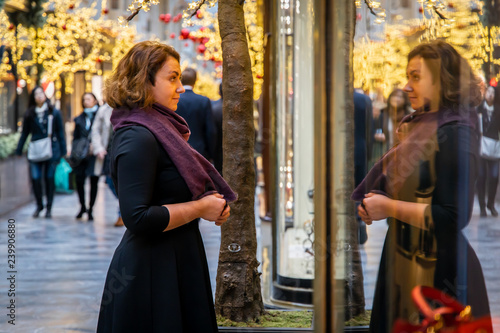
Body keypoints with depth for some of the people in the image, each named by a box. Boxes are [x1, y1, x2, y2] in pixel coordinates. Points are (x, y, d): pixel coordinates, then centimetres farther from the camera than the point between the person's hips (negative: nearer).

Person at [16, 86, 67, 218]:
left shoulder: (54, 113, 5)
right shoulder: (30, 114, 7)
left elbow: (60, 133, 6)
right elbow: (24, 133, 12)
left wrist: (62, 152, 2)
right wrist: (18, 151, 9)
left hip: (51, 150, -1)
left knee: (49, 178, 0)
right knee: (35, 178, -7)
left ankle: (49, 207, 12)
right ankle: (39, 205, 13)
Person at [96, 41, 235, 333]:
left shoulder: (159, 131, 14)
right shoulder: (137, 138, -17)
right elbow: (138, 217, -25)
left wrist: (213, 205, 5)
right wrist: (200, 208, -16)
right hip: (151, 274, -10)